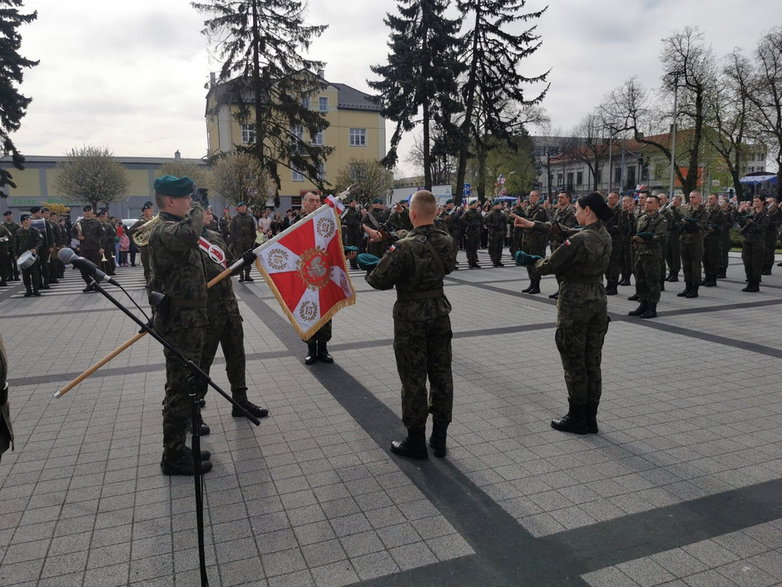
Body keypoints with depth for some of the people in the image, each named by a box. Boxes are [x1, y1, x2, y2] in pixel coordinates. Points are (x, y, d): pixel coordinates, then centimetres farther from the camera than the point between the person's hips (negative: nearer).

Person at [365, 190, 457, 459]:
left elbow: (380, 281, -18)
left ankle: (416, 442, 17)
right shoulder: (448, 242, -2)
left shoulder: (406, 247, -22)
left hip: (411, 317, -6)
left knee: (414, 379, 5)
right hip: (440, 311, 6)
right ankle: (439, 438, 25)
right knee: (441, 374, 13)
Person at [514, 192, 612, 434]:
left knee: (574, 362, 4)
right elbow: (562, 231, 15)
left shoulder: (579, 240, -20)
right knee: (592, 362, 13)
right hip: (598, 301, 8)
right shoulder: (604, 236, 6)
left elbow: (551, 265, -14)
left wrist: (527, 260, 6)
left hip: (575, 304, -8)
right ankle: (590, 419, 22)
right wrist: (534, 224, 18)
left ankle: (577, 419, 14)